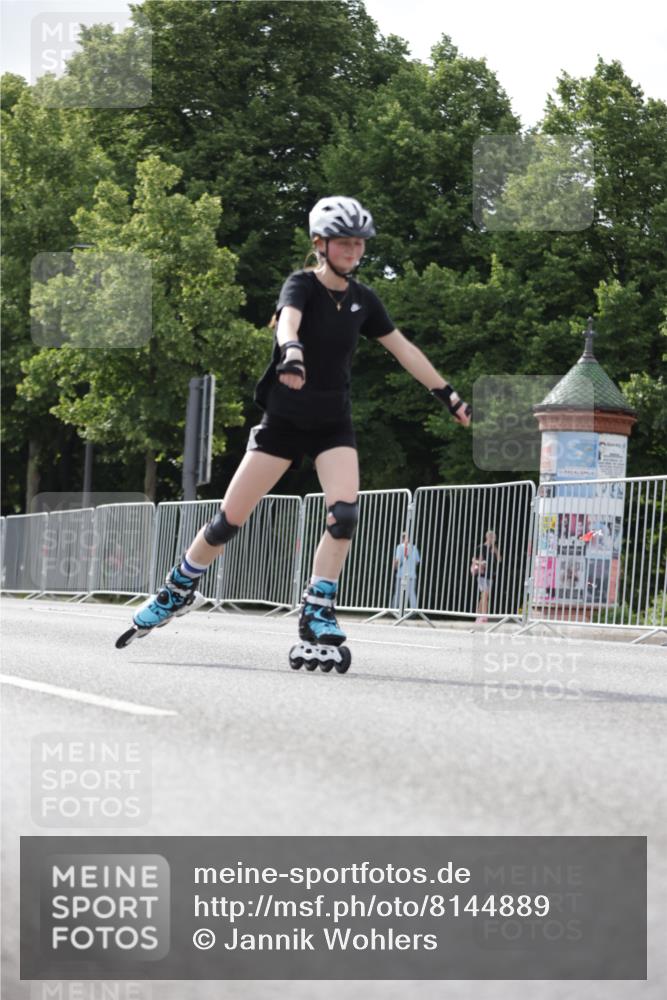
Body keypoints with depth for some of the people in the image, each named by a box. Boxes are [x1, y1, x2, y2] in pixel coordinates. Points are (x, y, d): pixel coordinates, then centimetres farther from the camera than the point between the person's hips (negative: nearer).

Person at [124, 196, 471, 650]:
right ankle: (178, 590, 20)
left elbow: (404, 349, 12)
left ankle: (317, 613, -11)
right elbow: (287, 321, -33)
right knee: (230, 520, -2)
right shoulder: (302, 285, -11)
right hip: (284, 420, -3)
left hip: (334, 424, 3)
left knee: (345, 513, -20)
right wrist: (291, 352, -56)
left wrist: (448, 395, 12)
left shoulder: (363, 299, 3)